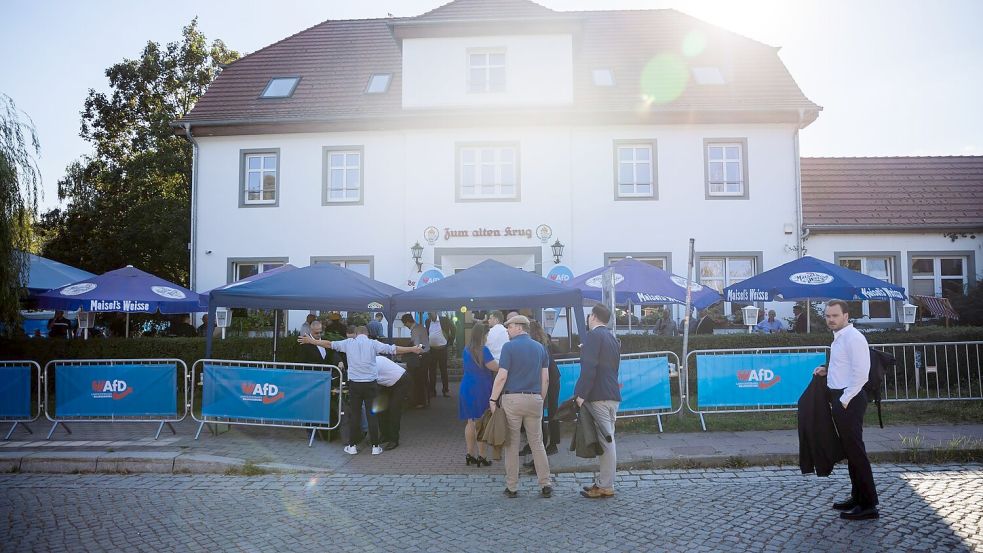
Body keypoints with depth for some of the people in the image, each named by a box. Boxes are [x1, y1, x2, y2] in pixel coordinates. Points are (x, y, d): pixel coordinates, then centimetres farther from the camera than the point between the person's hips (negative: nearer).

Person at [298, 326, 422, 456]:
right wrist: (413, 349, 3)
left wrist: (311, 341, 24)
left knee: (354, 414, 9)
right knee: (372, 414, 4)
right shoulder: (373, 344, -2)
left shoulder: (348, 343, 3)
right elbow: (394, 349, -4)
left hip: (354, 384, 1)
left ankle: (352, 446, 14)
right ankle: (375, 446, 9)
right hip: (371, 384, -1)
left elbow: (330, 344, 11)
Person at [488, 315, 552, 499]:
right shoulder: (540, 348, 10)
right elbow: (545, 379, 9)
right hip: (534, 399, 4)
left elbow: (502, 376, -12)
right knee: (537, 443, 10)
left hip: (512, 399, -4)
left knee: (512, 444, 4)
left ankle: (512, 487, 10)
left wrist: (493, 399, -5)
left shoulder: (509, 347, -6)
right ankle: (546, 485, 8)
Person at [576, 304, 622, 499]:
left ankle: (605, 487, -3)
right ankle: (603, 481, 22)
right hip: (613, 396, 10)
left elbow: (589, 367, -19)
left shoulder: (593, 336, -10)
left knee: (605, 441, -7)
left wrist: (581, 394, -18)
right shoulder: (612, 338, 19)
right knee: (607, 440, 14)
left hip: (598, 396, -10)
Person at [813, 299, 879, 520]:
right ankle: (857, 497, 28)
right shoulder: (839, 337, 15)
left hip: (849, 400, -10)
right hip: (840, 399, 10)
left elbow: (860, 373, -21)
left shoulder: (853, 338, -15)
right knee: (849, 449, 17)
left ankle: (868, 505, 4)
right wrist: (827, 370, 10)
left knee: (855, 450, -4)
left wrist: (844, 400, -19)